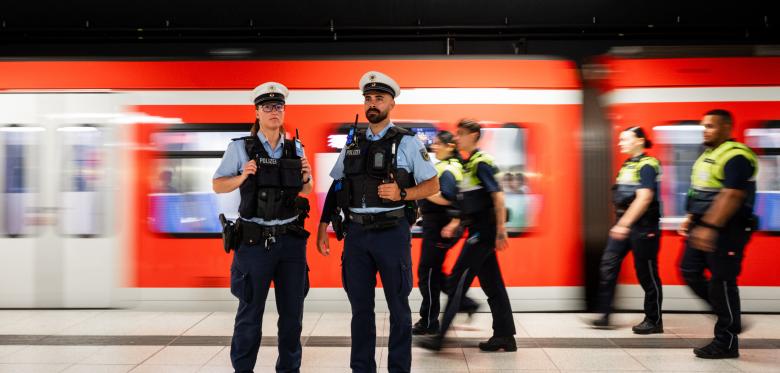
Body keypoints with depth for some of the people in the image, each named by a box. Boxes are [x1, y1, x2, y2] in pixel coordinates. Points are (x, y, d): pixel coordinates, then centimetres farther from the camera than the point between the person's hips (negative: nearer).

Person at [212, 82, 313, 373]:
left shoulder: (296, 149, 8)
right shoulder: (240, 148, -2)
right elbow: (218, 185, 2)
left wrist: (306, 178, -3)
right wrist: (242, 178, -16)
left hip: (291, 240, 4)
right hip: (255, 240, -3)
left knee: (292, 312, 9)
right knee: (250, 313, 4)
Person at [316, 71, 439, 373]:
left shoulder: (407, 143, -1)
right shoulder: (352, 143, 11)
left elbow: (433, 185, -1)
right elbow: (335, 189, 14)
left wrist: (402, 194, -18)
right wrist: (322, 228, 7)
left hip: (392, 233, -4)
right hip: (356, 234, 4)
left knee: (398, 307, 5)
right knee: (360, 306, 10)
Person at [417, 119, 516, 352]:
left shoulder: (481, 162, -12)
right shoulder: (470, 164, 17)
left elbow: (497, 196, -19)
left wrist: (501, 231, -23)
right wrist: (455, 224, 16)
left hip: (483, 231, -10)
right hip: (479, 230, 10)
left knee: (457, 280, -7)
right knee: (492, 284, 11)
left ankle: (440, 336, -2)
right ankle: (505, 336, 16)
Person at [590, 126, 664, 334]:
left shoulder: (647, 165, -12)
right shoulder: (627, 165, 13)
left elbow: (644, 198, -21)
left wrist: (624, 224, -25)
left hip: (643, 227, -8)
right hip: (624, 224, 8)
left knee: (647, 273, 2)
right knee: (608, 266, 2)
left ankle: (654, 321, 15)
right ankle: (604, 314, 6)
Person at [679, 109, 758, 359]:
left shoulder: (736, 157, -16)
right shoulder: (707, 155, 15)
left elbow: (731, 196, -25)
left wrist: (709, 227, -30)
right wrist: (691, 218, 18)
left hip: (725, 230, -10)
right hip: (704, 226, 10)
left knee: (721, 282, -4)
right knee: (690, 272, 11)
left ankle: (727, 342, 8)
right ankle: (728, 315, 25)